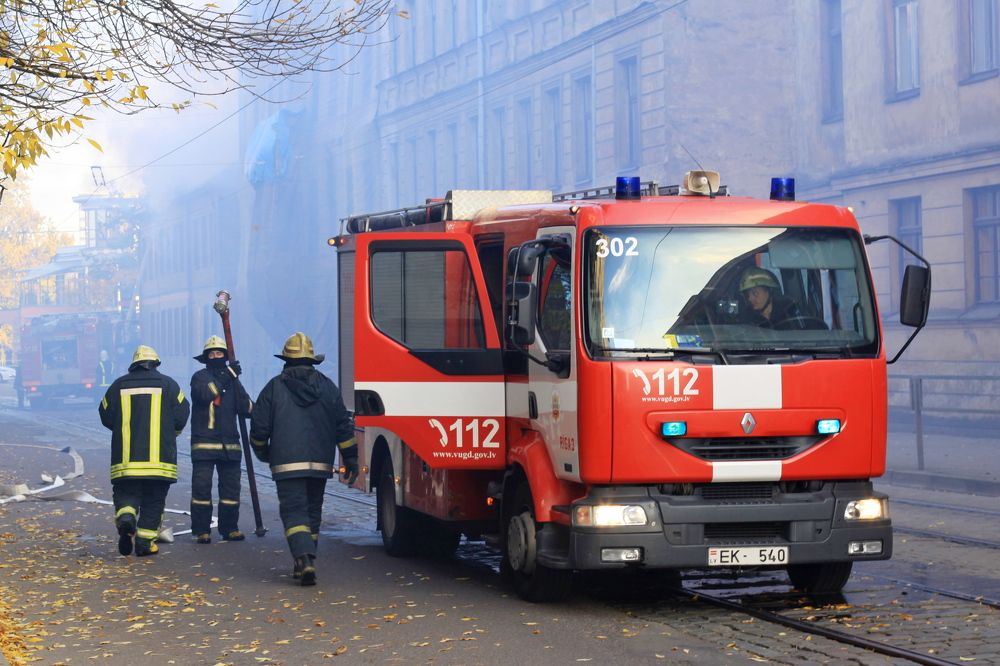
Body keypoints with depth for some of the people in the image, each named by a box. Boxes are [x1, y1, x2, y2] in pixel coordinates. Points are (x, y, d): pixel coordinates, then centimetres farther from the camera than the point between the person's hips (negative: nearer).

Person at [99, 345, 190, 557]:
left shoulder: (119, 385, 7)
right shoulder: (167, 384, 3)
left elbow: (106, 416, 12)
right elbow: (181, 416, 1)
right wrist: (170, 434, 22)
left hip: (125, 457, 1)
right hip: (159, 457, -1)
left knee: (125, 493, 9)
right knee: (154, 500, 8)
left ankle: (125, 517, -21)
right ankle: (145, 542, 5)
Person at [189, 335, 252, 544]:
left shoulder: (231, 380, 16)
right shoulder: (200, 377, 3)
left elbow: (246, 410, 6)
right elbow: (205, 394, -20)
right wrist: (227, 376, -16)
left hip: (229, 445, 4)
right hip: (204, 443, -4)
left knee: (231, 488, 5)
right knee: (201, 487, -6)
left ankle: (230, 528, 13)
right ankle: (201, 530, -2)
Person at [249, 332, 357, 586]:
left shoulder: (274, 387, -1)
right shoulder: (327, 386, 7)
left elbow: (259, 428, 2)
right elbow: (344, 427, 7)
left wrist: (263, 453, 21)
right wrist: (350, 460, 12)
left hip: (286, 463, -3)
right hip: (320, 463, 3)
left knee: (293, 511, -7)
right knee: (313, 511, 14)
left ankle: (304, 558, -26)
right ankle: (306, 562, 19)